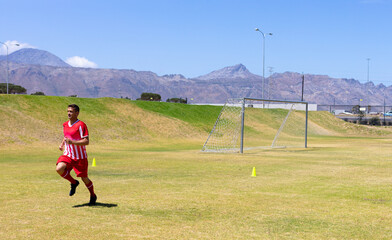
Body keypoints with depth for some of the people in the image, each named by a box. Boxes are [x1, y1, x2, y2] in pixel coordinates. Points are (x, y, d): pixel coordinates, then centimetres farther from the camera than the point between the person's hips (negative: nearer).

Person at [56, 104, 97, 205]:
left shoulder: (81, 125, -15)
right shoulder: (65, 125, 7)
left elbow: (86, 141, -21)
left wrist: (72, 142, -32)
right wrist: (62, 144, 10)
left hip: (80, 157, -5)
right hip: (67, 155, 5)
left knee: (84, 178, 3)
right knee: (59, 169, -21)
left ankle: (93, 196, 30)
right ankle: (73, 183, 7)